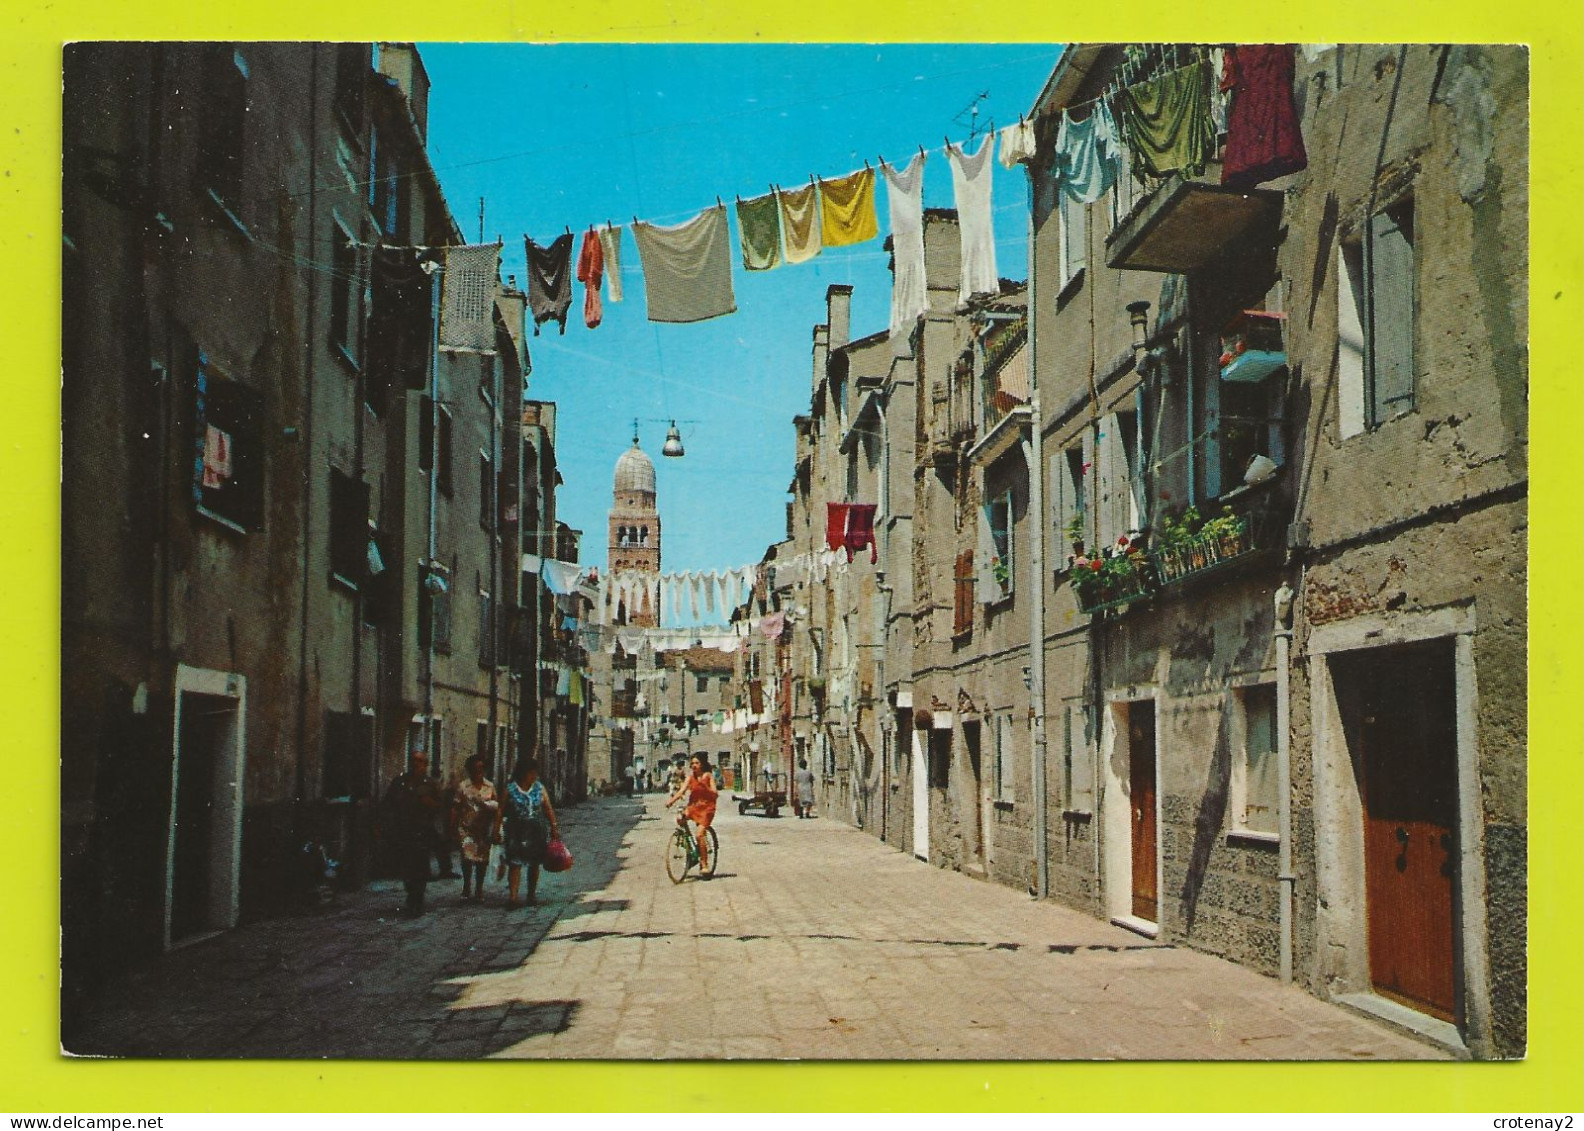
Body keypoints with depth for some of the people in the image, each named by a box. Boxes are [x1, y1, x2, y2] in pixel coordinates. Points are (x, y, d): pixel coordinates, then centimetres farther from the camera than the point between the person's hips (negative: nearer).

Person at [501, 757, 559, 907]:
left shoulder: (539, 787, 5)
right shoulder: (510, 788, -3)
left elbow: (549, 809, 6)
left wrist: (554, 827, 0)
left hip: (537, 832, 3)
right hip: (516, 832, -3)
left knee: (534, 864, 9)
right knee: (515, 864, -10)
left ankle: (532, 894, 21)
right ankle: (512, 896, -15)